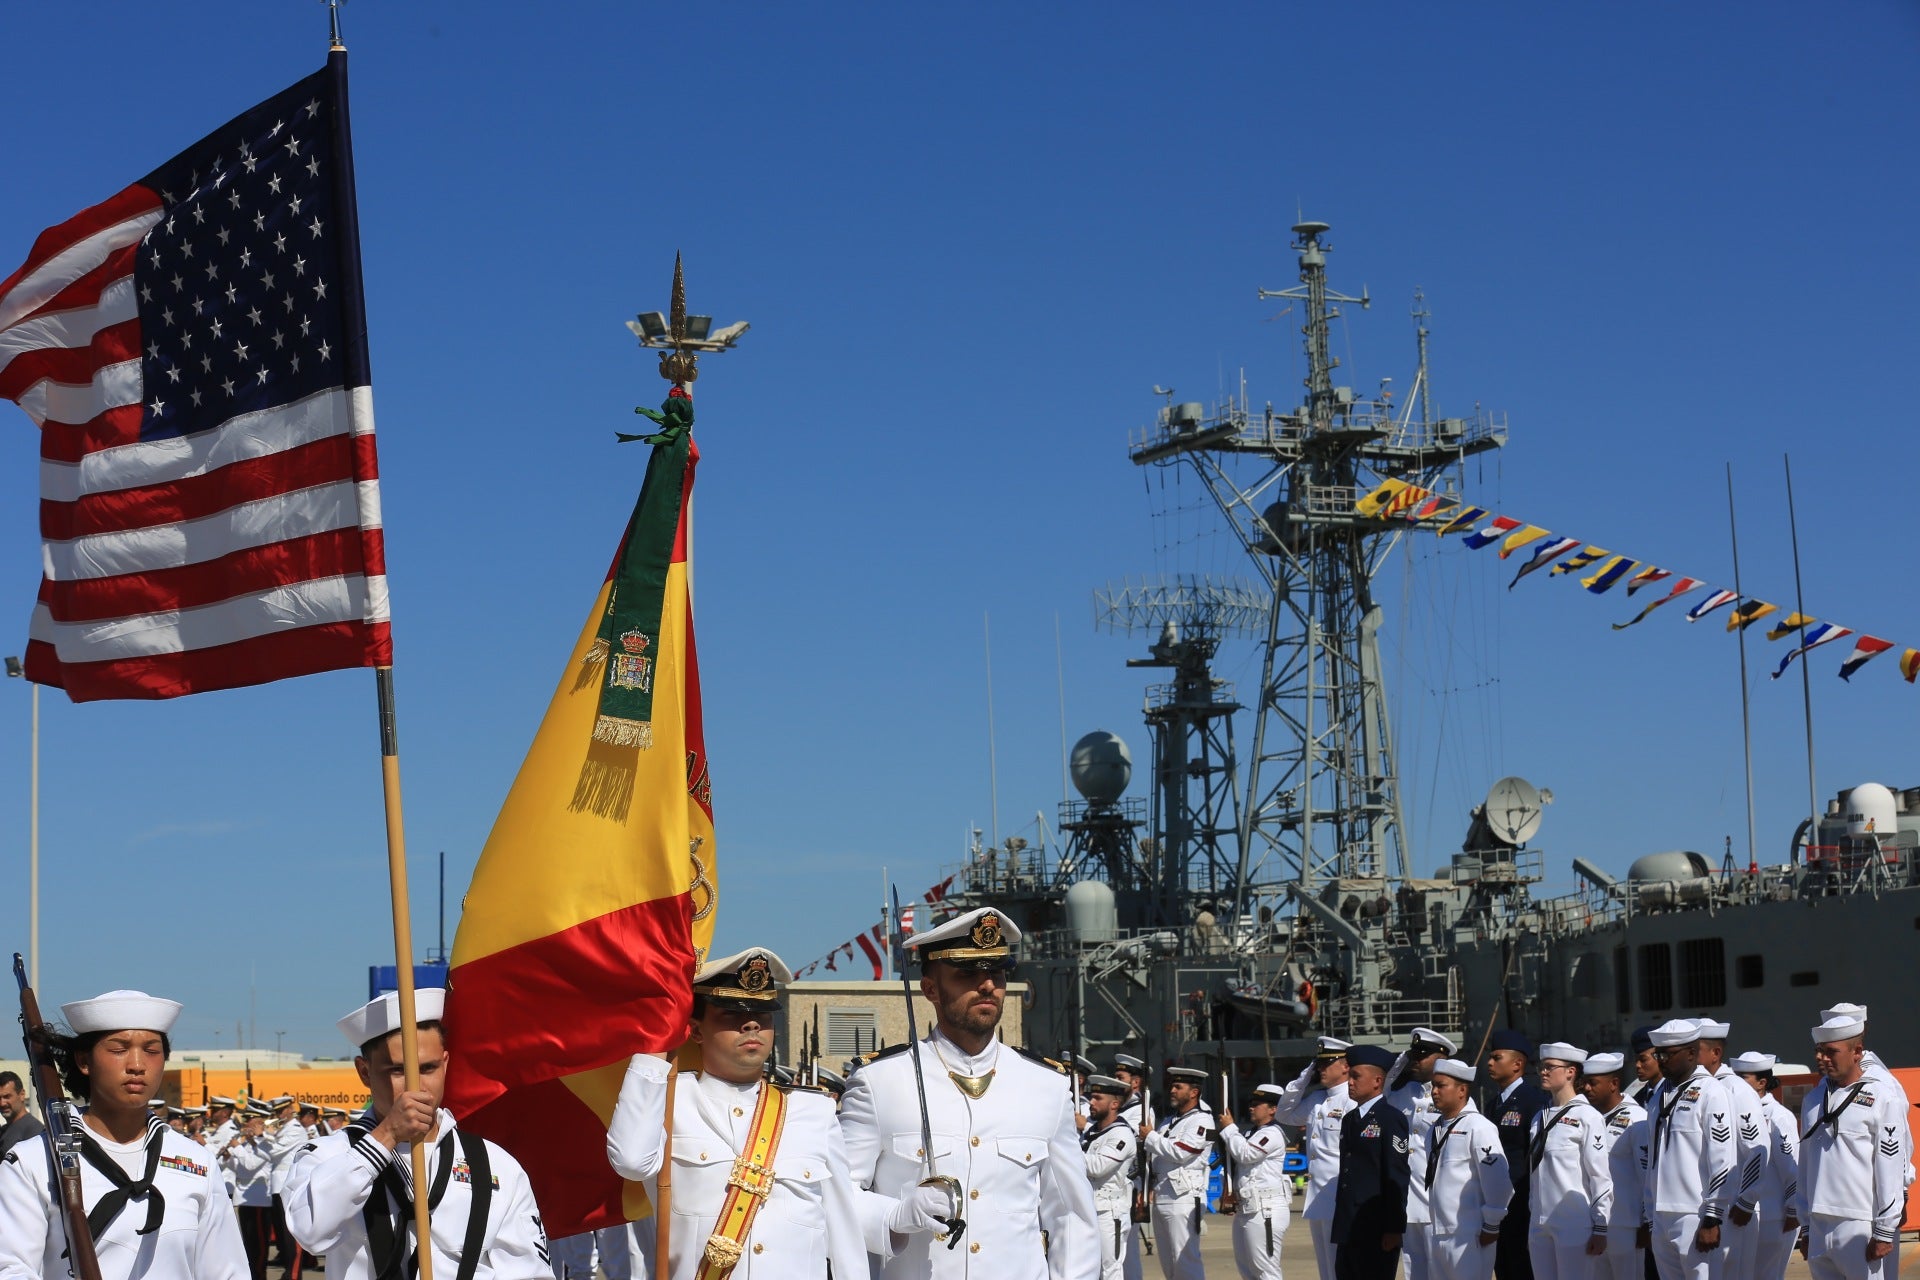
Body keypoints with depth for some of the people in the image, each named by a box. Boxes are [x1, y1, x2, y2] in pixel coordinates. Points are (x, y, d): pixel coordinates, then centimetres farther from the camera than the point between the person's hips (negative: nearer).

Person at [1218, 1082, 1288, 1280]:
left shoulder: (1273, 1134, -9)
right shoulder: (1251, 1133, 20)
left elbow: (1245, 1153, -20)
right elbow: (1237, 1161, 27)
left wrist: (1229, 1128, -5)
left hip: (1265, 1209, -11)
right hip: (1246, 1208, 11)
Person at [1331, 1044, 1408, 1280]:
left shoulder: (1391, 1120, -8)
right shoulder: (1349, 1119, 16)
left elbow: (1397, 1178, -12)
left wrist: (1394, 1229, -16)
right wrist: (1340, 1225, 16)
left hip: (1377, 1232, -8)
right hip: (1348, 1230, 8)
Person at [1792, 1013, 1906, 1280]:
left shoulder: (1881, 1099, -4)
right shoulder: (1813, 1100, 14)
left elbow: (1891, 1170, -7)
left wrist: (1885, 1233, -9)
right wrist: (1805, 1225, 15)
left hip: (1862, 1228, -6)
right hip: (1819, 1227, 6)